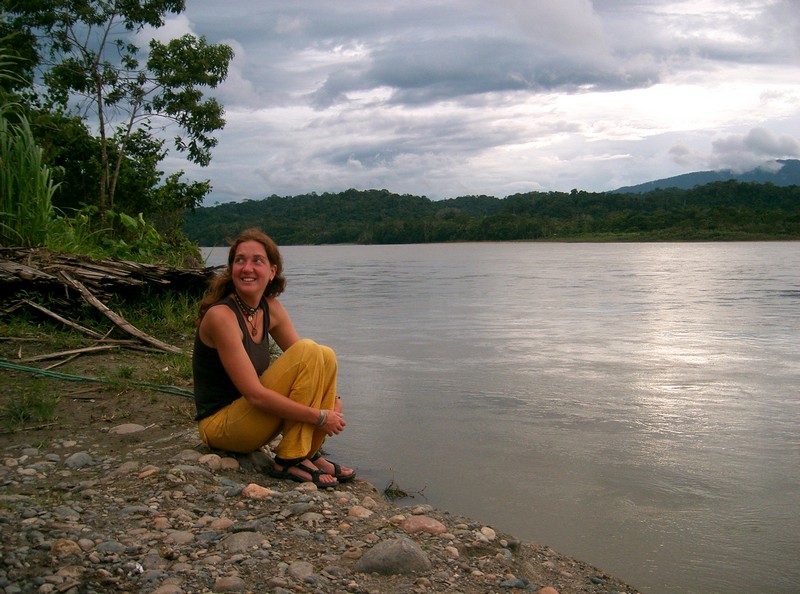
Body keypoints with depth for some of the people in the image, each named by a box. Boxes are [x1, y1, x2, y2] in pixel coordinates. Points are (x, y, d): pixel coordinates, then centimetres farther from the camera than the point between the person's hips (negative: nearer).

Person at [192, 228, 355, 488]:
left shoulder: (271, 308, 3)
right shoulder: (221, 315, -21)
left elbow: (312, 364, 7)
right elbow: (254, 394, -25)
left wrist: (332, 400, -12)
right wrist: (319, 416, -21)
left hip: (254, 415, 8)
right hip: (220, 423, -8)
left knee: (326, 356, -6)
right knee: (309, 350, -21)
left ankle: (310, 453, -1)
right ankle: (290, 461, -16)